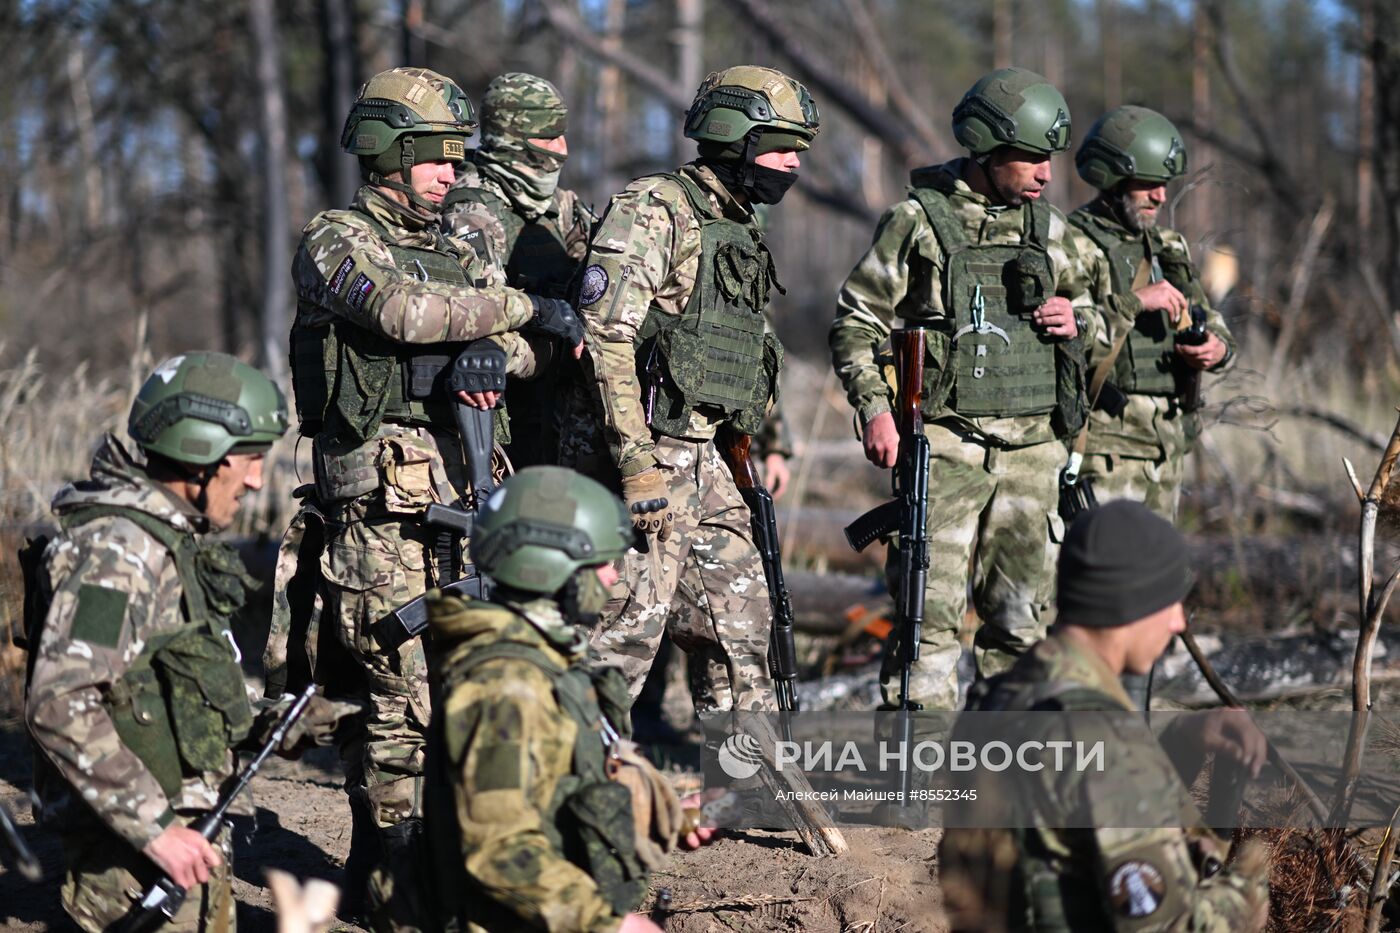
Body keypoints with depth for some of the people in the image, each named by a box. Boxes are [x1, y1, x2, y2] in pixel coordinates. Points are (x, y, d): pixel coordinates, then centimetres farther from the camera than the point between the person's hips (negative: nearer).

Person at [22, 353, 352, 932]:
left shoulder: (174, 538, 13)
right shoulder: (119, 548, -18)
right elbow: (59, 707, -27)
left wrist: (273, 726, 9)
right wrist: (155, 829, -25)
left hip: (177, 822, 10)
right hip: (136, 853, -10)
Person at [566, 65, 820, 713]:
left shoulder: (737, 231, 18)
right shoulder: (652, 210, -12)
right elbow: (605, 333, -20)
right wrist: (635, 462, -25)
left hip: (702, 458, 9)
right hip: (645, 457, -9)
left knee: (739, 624, 12)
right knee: (626, 630, -8)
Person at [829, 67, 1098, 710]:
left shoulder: (1047, 228, 13)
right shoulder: (916, 221, -2)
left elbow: (1083, 302, 27)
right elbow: (855, 324, -1)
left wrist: (1075, 321, 2)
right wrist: (875, 408, -13)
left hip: (1032, 445, 5)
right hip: (945, 445, -5)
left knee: (1024, 615, 8)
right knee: (932, 610, -7)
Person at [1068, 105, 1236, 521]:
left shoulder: (1169, 247, 17)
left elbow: (1209, 321, 24)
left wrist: (1218, 348, 0)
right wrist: (1133, 303, -23)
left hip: (1167, 441, 8)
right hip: (1107, 444, -8)